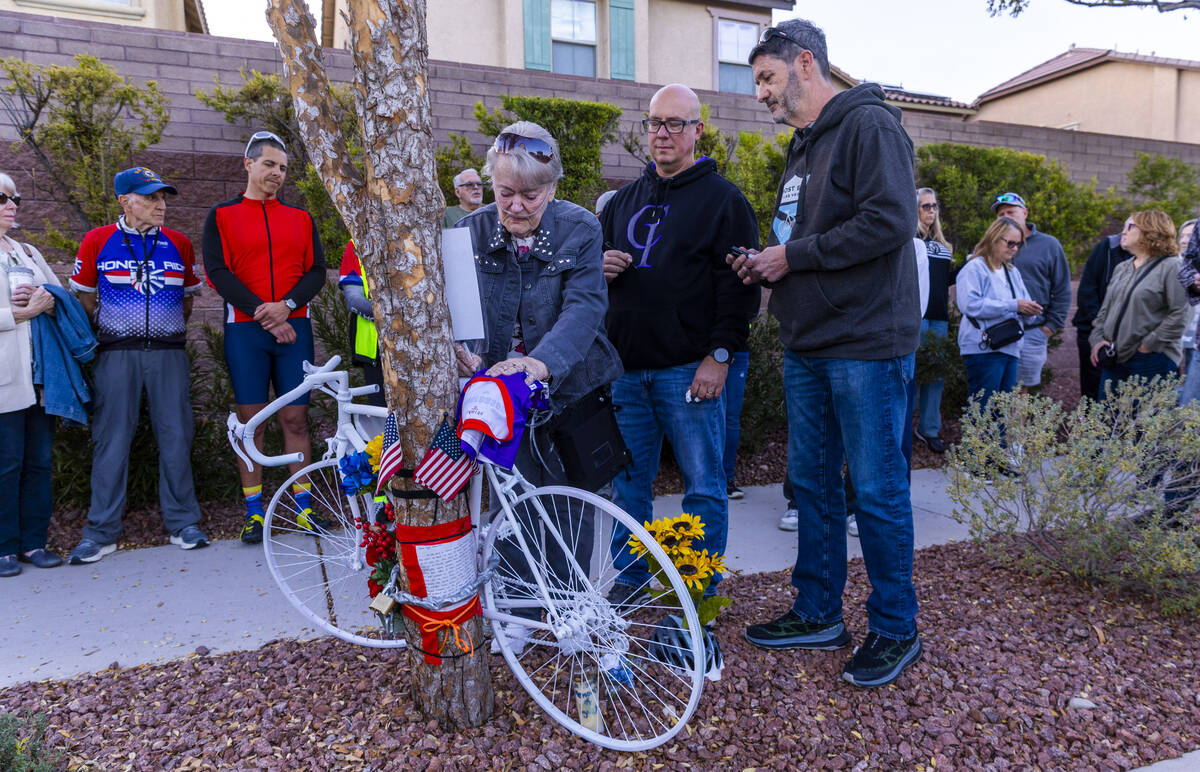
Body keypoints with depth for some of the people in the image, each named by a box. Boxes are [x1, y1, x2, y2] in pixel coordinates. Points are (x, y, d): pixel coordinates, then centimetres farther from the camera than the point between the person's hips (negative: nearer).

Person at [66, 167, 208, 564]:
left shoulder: (178, 243, 8)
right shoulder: (97, 241, 3)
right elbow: (83, 294, 12)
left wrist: (170, 327, 12)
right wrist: (110, 328, 8)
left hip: (168, 353, 1)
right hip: (117, 353, -1)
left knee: (176, 437, 2)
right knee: (111, 440, 2)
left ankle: (183, 523, 13)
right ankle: (101, 532, 11)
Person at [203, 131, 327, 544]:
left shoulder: (301, 218, 14)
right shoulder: (222, 216, 7)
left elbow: (317, 271, 7)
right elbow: (217, 272, -3)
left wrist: (287, 304, -11)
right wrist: (262, 312, -13)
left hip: (294, 327, 2)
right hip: (245, 329, -1)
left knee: (295, 419, 3)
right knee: (251, 421, 2)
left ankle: (303, 504, 12)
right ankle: (254, 511, 10)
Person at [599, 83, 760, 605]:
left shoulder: (723, 199, 1)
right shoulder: (624, 199, 18)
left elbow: (738, 284, -7)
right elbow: (595, 260, 26)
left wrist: (720, 354, -14)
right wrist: (601, 267, 2)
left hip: (689, 368, -5)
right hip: (626, 365, 6)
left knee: (703, 484, 2)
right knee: (627, 479, 11)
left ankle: (701, 591, 15)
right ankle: (631, 579, 26)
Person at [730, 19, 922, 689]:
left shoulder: (869, 125, -8)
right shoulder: (804, 146, 20)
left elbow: (889, 222, -21)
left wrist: (793, 256, -15)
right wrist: (767, 266, 5)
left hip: (867, 346, -9)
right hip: (808, 350, 9)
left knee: (877, 491, 0)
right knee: (812, 484, 13)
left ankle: (897, 631, 18)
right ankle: (819, 614, 28)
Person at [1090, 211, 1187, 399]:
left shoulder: (1171, 267, -6)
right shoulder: (1122, 268, 17)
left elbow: (1178, 316, -13)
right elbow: (1105, 309, 18)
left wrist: (1148, 345, -14)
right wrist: (1097, 338, 4)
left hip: (1152, 361, -7)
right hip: (1114, 360, 7)